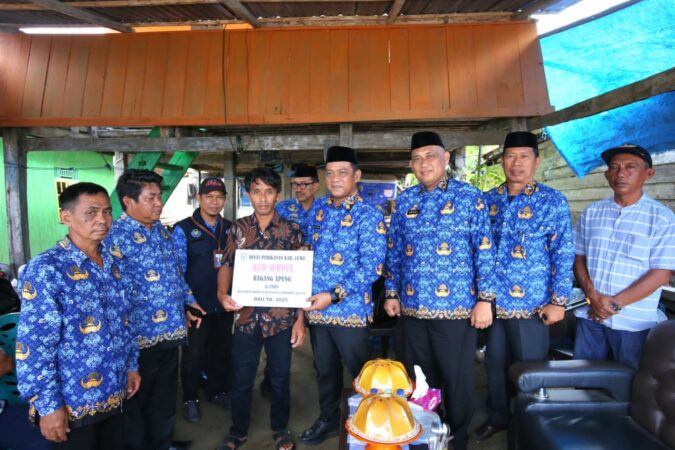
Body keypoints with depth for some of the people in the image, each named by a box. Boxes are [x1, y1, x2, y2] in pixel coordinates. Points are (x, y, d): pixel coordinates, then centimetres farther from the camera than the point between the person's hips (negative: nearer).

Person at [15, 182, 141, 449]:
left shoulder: (112, 264, 4)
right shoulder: (45, 269, -17)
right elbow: (33, 346, -18)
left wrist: (131, 365, 13)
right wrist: (48, 405, -17)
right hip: (72, 402, -6)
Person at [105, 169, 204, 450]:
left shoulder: (160, 229, 9)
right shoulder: (115, 237, -17)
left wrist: (188, 301, 11)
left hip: (171, 329, 8)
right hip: (142, 336, -7)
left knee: (166, 396, 22)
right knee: (139, 402, 14)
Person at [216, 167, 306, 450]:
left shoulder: (292, 231, -3)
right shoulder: (238, 228, 3)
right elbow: (227, 265, 6)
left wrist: (300, 319, -5)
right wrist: (223, 293, -15)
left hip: (281, 317, -1)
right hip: (246, 315, 1)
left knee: (280, 378, 14)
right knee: (241, 379, 13)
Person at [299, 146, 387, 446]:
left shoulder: (369, 217, -11)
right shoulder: (319, 208, 8)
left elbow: (371, 268, -18)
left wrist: (333, 296, -21)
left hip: (349, 309, -6)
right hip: (316, 307, 6)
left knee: (361, 372, 10)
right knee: (325, 369, 21)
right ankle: (328, 420, 41)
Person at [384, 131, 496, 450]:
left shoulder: (469, 197, -3)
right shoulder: (404, 201, 8)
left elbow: (485, 250, -5)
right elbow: (394, 252, 12)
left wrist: (485, 299, -9)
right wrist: (391, 293, 8)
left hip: (456, 307, -3)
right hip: (412, 307, 4)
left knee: (457, 381, 9)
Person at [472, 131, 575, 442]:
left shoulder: (553, 201, -5)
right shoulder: (488, 200, 5)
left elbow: (563, 254, -6)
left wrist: (558, 301, -10)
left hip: (531, 303, -3)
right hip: (492, 301, 4)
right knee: (495, 363, 17)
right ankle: (497, 417, 38)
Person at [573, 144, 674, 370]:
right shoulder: (592, 212, 5)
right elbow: (579, 258, 6)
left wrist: (615, 303, -15)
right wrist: (592, 296, -9)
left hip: (634, 322, -3)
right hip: (590, 315, 3)